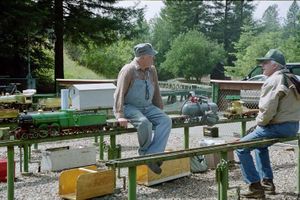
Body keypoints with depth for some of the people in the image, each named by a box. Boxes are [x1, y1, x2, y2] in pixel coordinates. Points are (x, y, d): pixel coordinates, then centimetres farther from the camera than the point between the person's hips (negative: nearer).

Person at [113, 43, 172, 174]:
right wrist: (120, 116, -24)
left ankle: (152, 155, -27)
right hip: (130, 107, -6)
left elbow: (156, 93, 17)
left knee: (166, 121, -20)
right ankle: (144, 152, -10)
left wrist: (160, 112, 15)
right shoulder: (128, 70, -11)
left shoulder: (152, 70, 9)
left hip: (148, 107, 6)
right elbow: (119, 94, -16)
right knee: (144, 122, -35)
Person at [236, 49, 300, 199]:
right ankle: (267, 182, 29)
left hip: (278, 127, -10)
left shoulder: (273, 81, -16)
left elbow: (267, 109, -25)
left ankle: (255, 186, -1)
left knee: (241, 148, -3)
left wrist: (259, 123, -5)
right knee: (260, 145, 31)